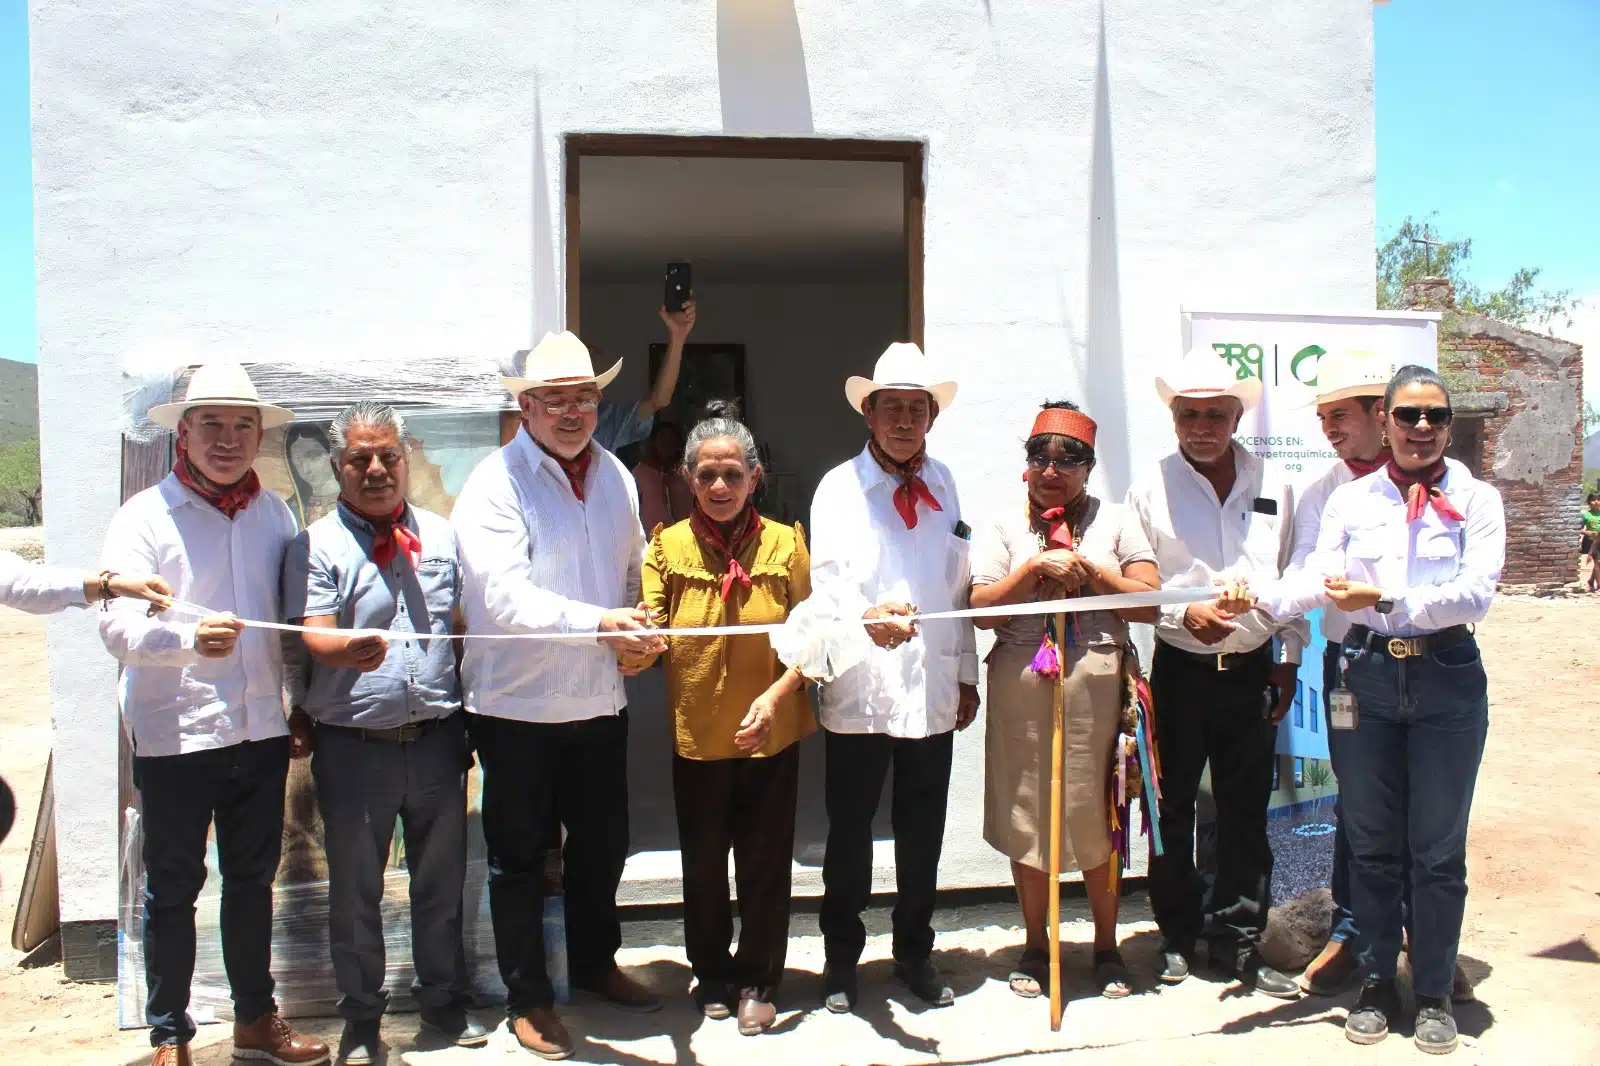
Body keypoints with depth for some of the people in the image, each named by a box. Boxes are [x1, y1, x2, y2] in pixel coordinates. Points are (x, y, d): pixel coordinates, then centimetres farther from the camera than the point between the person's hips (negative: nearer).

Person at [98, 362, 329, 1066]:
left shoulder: (274, 514, 8)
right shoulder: (145, 516, -7)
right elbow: (117, 625, -18)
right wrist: (190, 638, -36)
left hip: (261, 730, 5)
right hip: (175, 736, -4)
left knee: (253, 878, 16)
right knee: (172, 888, 7)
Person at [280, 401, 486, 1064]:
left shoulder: (441, 536, 9)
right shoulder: (316, 545, -3)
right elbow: (312, 636, -13)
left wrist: (468, 717, 9)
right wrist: (348, 650, -35)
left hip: (436, 737, 3)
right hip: (353, 746, -3)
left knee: (442, 880, 14)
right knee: (355, 890, 9)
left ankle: (443, 1000, 32)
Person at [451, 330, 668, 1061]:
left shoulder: (615, 476, 7)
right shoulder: (495, 485, -14)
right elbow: (507, 597, -25)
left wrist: (641, 637, -2)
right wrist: (602, 623, -34)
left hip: (600, 699, 6)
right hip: (518, 705, -5)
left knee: (602, 842, 18)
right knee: (520, 855, 9)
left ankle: (595, 965, 40)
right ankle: (528, 998, 26)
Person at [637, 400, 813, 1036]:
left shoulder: (784, 543, -3)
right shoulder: (668, 547, -3)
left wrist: (776, 693, -18)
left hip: (772, 735, 0)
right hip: (696, 733, 1)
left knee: (765, 864, 9)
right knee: (703, 865, 14)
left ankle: (757, 980, 29)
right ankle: (713, 976, 35)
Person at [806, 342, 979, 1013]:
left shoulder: (942, 484, 12)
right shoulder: (840, 486, -2)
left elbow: (959, 585, 14)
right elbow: (826, 579, -14)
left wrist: (967, 675, 14)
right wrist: (866, 617, -35)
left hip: (933, 692, 4)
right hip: (861, 692, -3)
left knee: (923, 833, 12)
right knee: (850, 832, 6)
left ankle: (915, 955, 30)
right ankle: (841, 961, 23)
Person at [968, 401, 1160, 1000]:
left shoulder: (1114, 522, 8)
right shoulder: (1002, 527, 7)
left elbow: (1151, 603, -2)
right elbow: (982, 611, -3)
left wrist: (1088, 571, -8)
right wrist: (1037, 568, -12)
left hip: (1097, 686, 0)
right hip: (1022, 686, 0)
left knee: (1098, 817, 7)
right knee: (1026, 815, 7)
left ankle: (1107, 946, 25)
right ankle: (1035, 945, 23)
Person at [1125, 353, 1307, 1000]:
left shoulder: (1273, 489, 6)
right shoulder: (1151, 490, -1)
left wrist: (1289, 658, 10)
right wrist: (1184, 615, -18)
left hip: (1252, 673, 2)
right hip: (1179, 671, -2)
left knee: (1245, 812, 7)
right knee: (1172, 808, 8)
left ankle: (1238, 942, 20)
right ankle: (1177, 935, 23)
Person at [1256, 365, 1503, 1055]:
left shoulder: (1476, 500, 2)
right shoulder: (1350, 501, 8)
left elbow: (1475, 593, -12)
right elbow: (1317, 580, -6)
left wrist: (1383, 601, -22)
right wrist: (1260, 603, -26)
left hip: (1447, 679, -2)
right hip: (1369, 679, 2)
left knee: (1438, 848, 5)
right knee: (1371, 843, 8)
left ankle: (1435, 994, 20)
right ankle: (1376, 985, 22)